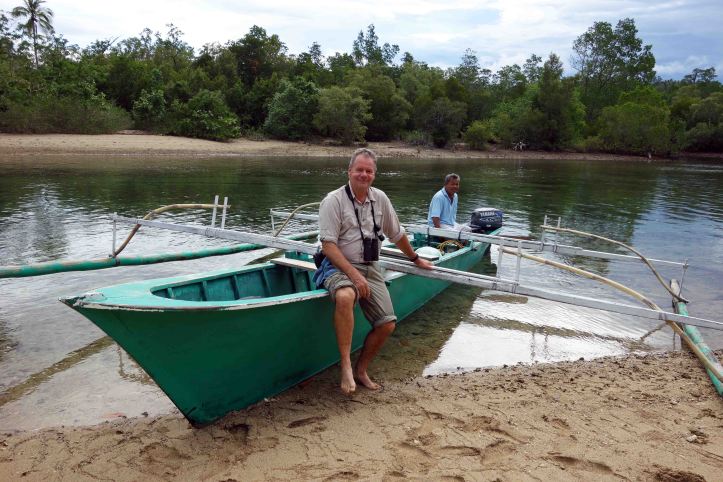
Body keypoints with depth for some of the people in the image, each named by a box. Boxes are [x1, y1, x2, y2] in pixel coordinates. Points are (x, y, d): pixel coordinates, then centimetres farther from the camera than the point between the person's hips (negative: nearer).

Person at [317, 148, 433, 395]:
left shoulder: (380, 199, 9)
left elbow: (397, 234, 23)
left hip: (371, 268, 6)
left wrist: (415, 259, 32)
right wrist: (354, 275, -23)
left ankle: (361, 370, 16)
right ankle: (346, 367, -27)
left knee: (387, 324, -6)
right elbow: (328, 245, -15)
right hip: (339, 267, -6)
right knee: (345, 296, -39)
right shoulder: (334, 200, -8)